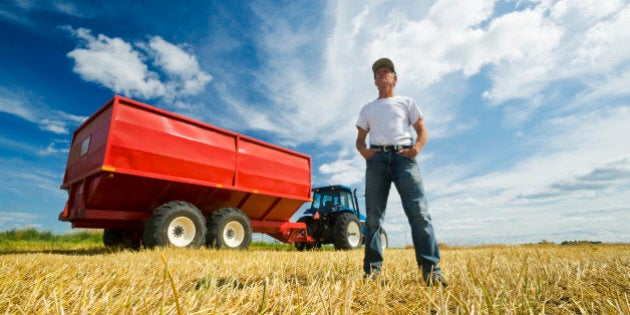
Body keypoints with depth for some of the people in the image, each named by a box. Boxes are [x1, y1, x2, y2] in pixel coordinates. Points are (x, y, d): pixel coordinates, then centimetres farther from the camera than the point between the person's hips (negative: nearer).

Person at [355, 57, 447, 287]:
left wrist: (417, 148, -8)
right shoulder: (367, 108, 25)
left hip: (404, 157, -1)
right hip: (377, 159, 2)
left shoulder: (407, 102, 21)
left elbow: (422, 131, 14)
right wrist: (363, 150, -4)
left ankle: (431, 271, -12)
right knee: (374, 216, -4)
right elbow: (360, 138, 20)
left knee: (419, 212, -14)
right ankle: (372, 271, 0)